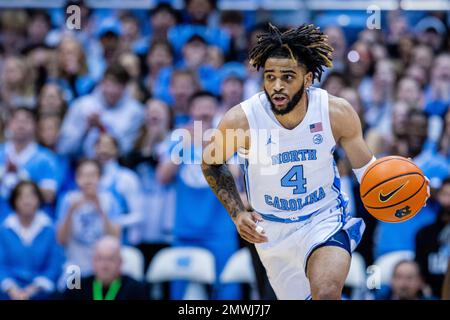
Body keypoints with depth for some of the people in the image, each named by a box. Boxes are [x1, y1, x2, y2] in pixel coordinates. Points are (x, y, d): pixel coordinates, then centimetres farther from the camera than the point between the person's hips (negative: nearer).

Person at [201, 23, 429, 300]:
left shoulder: (337, 113, -18)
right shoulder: (241, 119, -21)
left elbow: (366, 166, -4)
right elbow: (211, 163, 0)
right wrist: (237, 213, -10)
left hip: (325, 218, -1)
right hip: (271, 231, 2)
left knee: (327, 292, -32)